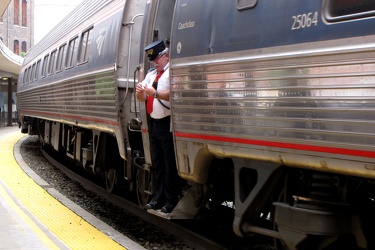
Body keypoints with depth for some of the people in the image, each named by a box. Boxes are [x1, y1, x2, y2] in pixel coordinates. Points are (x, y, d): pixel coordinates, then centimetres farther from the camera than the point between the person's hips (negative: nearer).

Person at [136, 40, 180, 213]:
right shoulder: (151, 74, 16)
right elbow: (142, 98, 16)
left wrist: (155, 93, -29)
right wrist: (140, 92, -5)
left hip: (169, 124, -9)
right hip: (155, 123, 9)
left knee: (170, 165, -3)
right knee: (157, 163, 15)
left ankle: (171, 200, 4)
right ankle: (159, 196, 25)